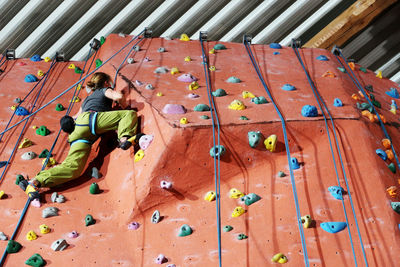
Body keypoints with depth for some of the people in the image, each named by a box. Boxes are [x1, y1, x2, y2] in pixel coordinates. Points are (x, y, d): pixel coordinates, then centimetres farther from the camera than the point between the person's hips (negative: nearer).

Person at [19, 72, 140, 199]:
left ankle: (35, 182, -28)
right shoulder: (105, 90, 23)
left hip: (77, 127, 6)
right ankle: (124, 138, -36)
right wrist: (122, 102, 24)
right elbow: (119, 96, 3)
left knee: (73, 167, -13)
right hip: (91, 119, -6)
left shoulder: (87, 99, 42)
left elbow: (75, 118, 37)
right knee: (130, 114, -5)